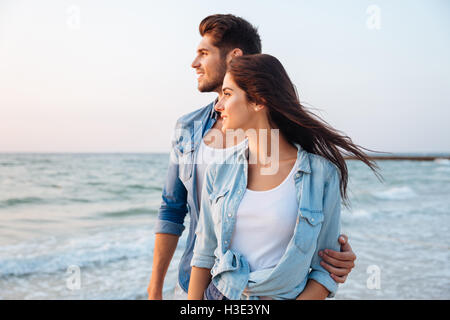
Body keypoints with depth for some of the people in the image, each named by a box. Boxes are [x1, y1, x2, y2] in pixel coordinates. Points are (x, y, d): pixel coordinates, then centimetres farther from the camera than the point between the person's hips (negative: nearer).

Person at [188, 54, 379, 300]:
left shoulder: (322, 174, -11)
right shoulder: (219, 171, -2)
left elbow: (326, 269, -7)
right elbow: (204, 256, 2)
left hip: (284, 296, -2)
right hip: (218, 294, 2)